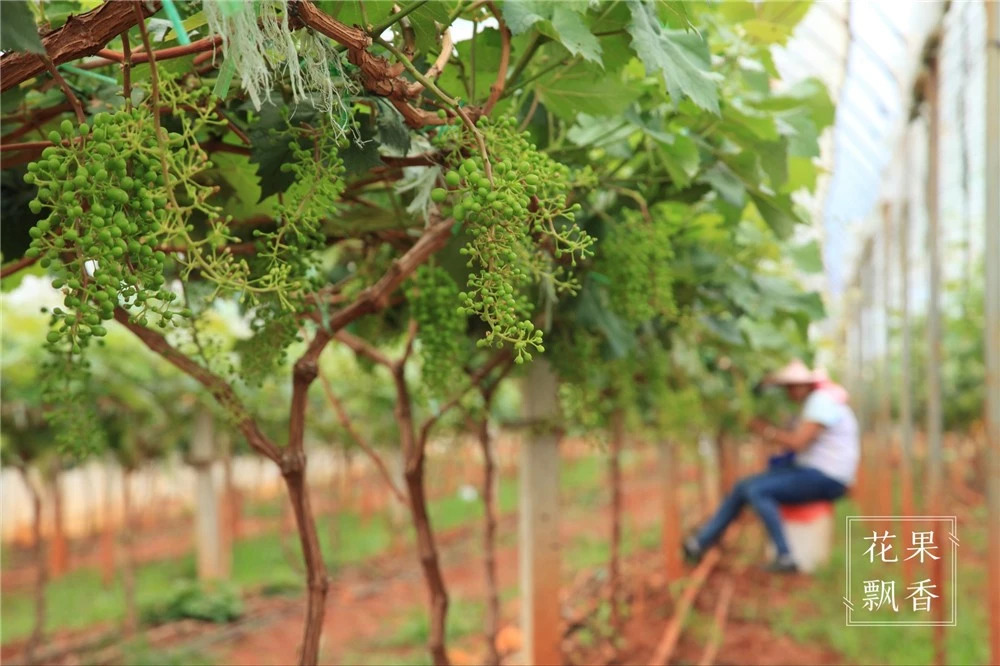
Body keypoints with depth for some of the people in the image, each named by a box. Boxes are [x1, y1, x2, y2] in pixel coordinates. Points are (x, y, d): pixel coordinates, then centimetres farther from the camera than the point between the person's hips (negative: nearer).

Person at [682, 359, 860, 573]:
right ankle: (700, 543, 5)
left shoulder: (821, 401, -15)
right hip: (814, 473, 10)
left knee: (756, 490, -23)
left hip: (824, 480, -10)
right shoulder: (814, 401, 17)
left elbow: (798, 442, -23)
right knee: (743, 488, 3)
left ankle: (785, 557, -20)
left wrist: (766, 430, -10)